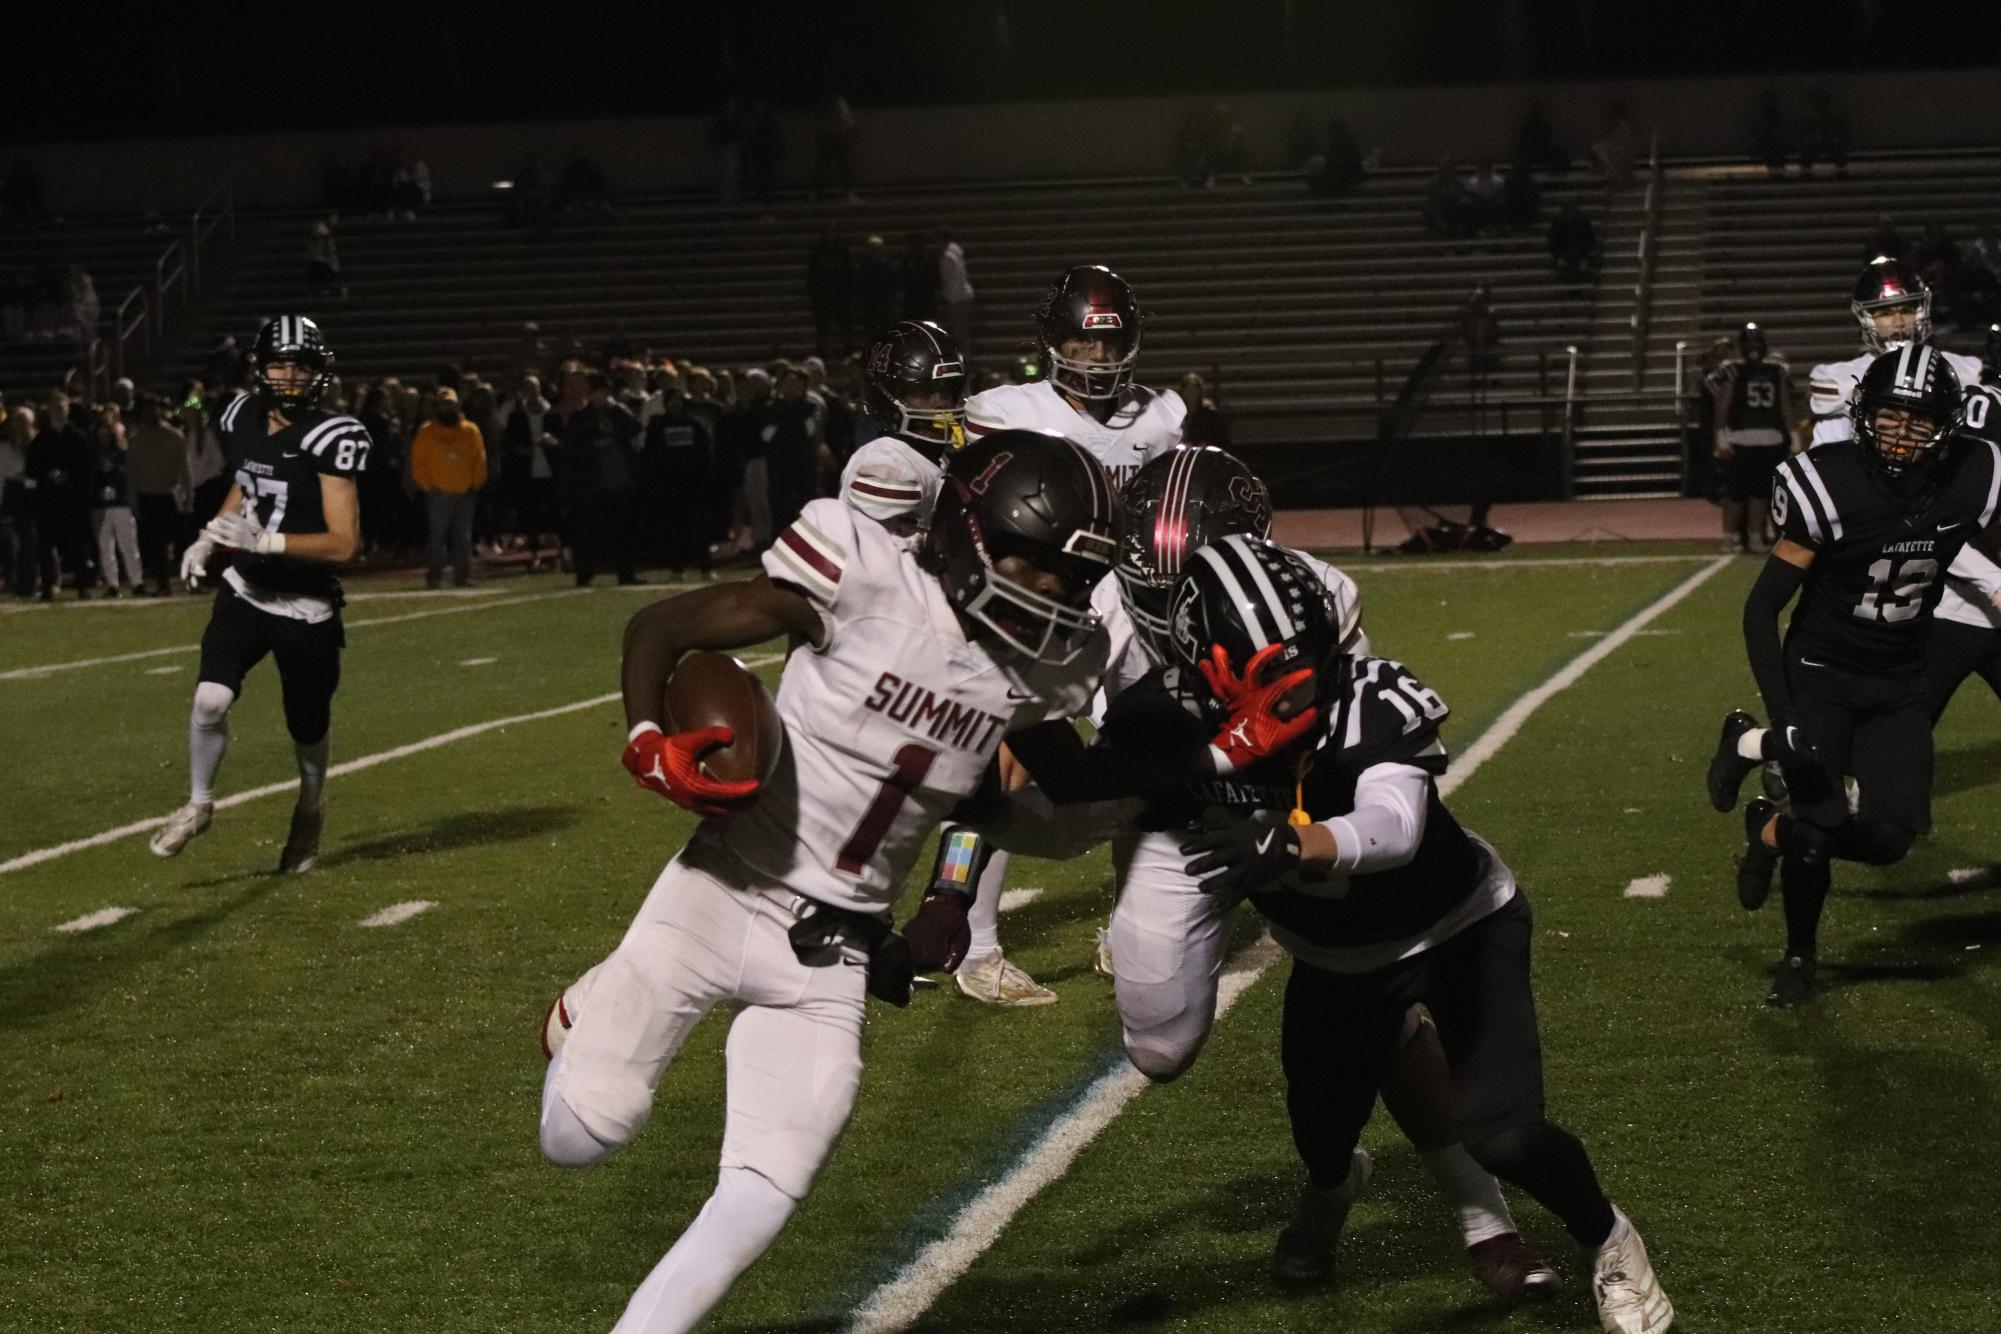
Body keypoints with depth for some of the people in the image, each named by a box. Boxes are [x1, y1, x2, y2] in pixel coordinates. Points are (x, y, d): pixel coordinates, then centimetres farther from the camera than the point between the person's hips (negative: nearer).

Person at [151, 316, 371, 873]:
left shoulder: (330, 438, -19)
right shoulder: (245, 419, 0)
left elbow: (343, 543, -24)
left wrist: (264, 540, -32)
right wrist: (210, 539, 6)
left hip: (305, 607, -4)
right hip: (245, 591, 4)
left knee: (309, 730, 11)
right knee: (210, 700, -18)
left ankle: (310, 810, 43)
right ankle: (198, 805, 7)